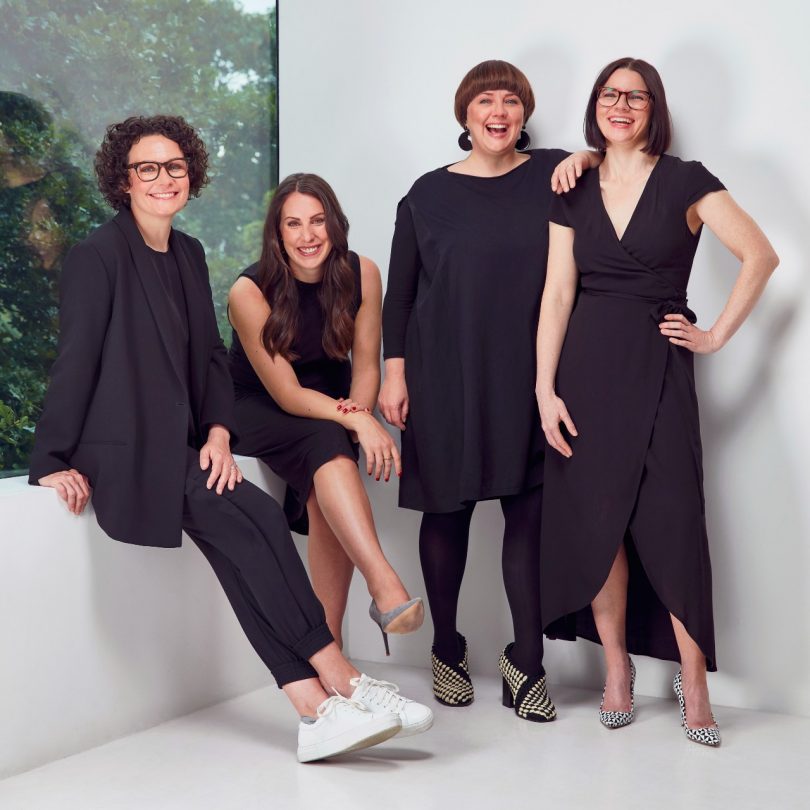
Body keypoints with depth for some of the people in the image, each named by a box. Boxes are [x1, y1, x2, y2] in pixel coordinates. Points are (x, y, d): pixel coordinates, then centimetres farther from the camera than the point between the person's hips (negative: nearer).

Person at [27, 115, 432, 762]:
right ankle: (341, 682, -18)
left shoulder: (188, 254, 15)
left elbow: (210, 354, 15)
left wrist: (217, 432, -1)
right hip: (124, 453, -6)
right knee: (256, 517, -22)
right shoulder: (99, 255, -6)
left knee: (236, 545, -20)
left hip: (181, 448, 6)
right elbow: (75, 360, -10)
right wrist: (53, 461, -13)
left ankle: (314, 708, -25)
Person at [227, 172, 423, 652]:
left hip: (331, 402, 3)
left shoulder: (362, 275, -12)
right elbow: (286, 394, -21)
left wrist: (358, 410, -24)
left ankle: (328, 644, -25)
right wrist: (355, 421, -35)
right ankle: (386, 585, -47)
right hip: (260, 409, -3)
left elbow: (366, 365, -3)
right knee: (329, 445, -36)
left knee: (324, 497, -29)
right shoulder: (250, 292, -21)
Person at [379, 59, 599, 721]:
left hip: (526, 378, 0)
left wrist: (587, 158, -10)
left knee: (528, 512, -2)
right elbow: (399, 291, 7)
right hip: (447, 379, 0)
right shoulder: (429, 194, 6)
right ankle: (447, 649, 21)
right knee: (447, 510, 6)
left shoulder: (552, 176, 6)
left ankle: (526, 659, 7)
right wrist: (394, 373, 1)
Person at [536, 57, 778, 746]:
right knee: (597, 520, 2)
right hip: (587, 366, 3)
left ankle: (694, 684, 3)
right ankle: (617, 671, 15)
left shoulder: (685, 181, 0)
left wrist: (718, 336, -3)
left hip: (658, 366, -3)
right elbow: (557, 292, 4)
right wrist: (545, 387, -4)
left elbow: (761, 256, -2)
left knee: (672, 521, -7)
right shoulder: (575, 192, 9)